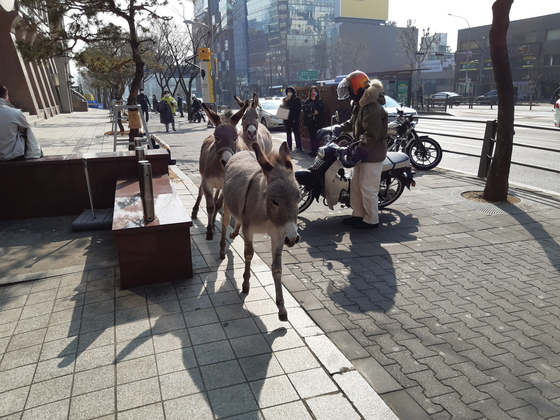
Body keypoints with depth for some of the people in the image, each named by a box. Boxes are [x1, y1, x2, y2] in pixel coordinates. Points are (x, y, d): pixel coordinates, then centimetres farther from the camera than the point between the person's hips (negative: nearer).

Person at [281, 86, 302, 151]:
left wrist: (295, 119, -13)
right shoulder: (284, 100, 13)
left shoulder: (296, 99, -2)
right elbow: (282, 107, 4)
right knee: (288, 133, 10)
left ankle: (298, 147, -5)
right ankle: (289, 146, 16)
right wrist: (286, 101, -8)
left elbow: (298, 110, -6)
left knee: (296, 133, -6)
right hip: (286, 119, 5)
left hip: (294, 119, -5)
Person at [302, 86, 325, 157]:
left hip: (317, 121, -4)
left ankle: (315, 151, -8)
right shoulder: (307, 101, 12)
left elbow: (321, 108, -15)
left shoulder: (320, 101, 3)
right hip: (310, 121, 4)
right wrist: (313, 112, -12)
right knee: (311, 136, 7)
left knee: (315, 136, -10)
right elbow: (304, 109, -1)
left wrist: (314, 100, -12)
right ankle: (313, 151, 14)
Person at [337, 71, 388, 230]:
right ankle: (358, 214, 28)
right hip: (363, 153, 11)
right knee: (356, 185, 16)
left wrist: (360, 149, -29)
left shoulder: (373, 108, -22)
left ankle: (371, 220, 7)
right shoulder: (359, 105, 12)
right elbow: (353, 123, 26)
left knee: (367, 188, -4)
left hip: (372, 154, -11)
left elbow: (372, 134, -27)